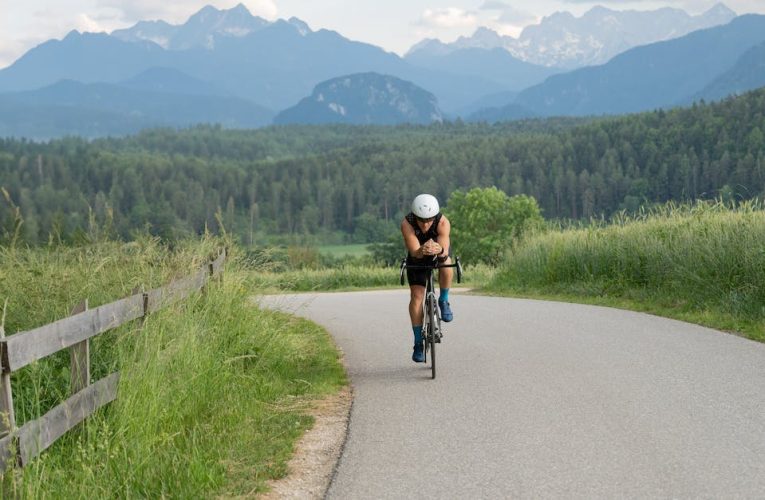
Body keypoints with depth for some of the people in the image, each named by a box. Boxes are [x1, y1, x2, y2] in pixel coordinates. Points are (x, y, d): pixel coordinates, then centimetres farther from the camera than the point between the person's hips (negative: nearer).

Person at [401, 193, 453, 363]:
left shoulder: (443, 222, -35)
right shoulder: (407, 223, -34)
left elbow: (445, 252, -44)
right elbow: (414, 252, -42)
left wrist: (439, 250, -67)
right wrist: (422, 251, -65)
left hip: (440, 252, 0)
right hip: (417, 257, 0)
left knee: (446, 265, -35)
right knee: (416, 295, -13)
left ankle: (443, 301, -8)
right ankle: (418, 344, -5)